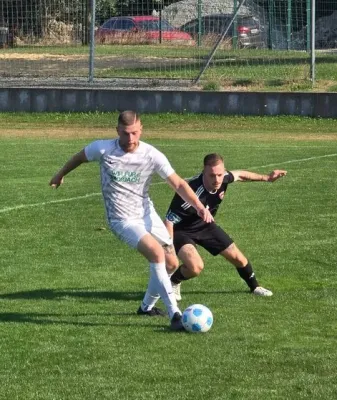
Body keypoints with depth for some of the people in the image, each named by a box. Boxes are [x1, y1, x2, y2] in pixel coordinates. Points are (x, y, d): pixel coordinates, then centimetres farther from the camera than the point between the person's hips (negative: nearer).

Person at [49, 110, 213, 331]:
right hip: (122, 219, -4)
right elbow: (80, 157, 7)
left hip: (147, 213, 4)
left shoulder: (152, 155, -13)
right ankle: (175, 314, -25)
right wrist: (60, 175, 23)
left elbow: (178, 183, -14)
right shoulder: (103, 149, -15)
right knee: (157, 253, -26)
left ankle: (147, 306, 34)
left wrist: (199, 206, -28)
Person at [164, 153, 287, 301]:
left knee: (238, 258, 10)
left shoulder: (223, 178, -20)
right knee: (196, 266, -30)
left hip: (205, 225, 7)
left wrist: (266, 177, 15)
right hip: (181, 231, -7)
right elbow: (169, 221, -34)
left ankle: (254, 286, 39)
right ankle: (172, 283, 2)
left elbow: (238, 175, 6)